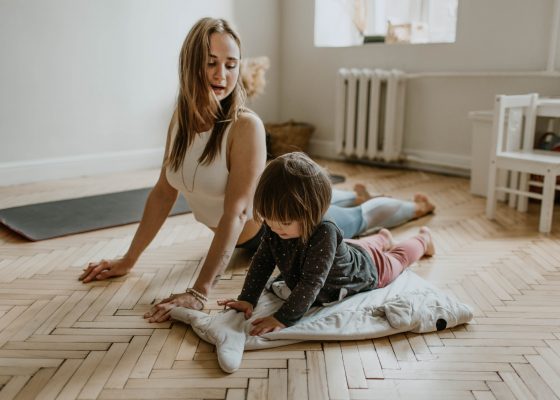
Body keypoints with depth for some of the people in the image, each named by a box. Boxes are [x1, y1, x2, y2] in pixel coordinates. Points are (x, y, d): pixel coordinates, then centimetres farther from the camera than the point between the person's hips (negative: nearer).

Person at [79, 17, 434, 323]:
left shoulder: (246, 125, -35)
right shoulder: (181, 120, -15)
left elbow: (236, 212, -40)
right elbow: (163, 193, -8)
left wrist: (199, 292, -45)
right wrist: (128, 260, -7)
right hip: (250, 237, 6)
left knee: (359, 219, 23)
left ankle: (415, 206, 54)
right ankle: (358, 194, 69)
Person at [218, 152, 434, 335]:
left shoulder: (324, 233, -50)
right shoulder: (274, 228, -31)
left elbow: (311, 283, -51)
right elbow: (262, 261, -21)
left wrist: (283, 318, -55)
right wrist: (246, 299, -30)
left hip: (366, 267, -4)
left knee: (396, 259, 28)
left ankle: (423, 239, 58)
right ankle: (382, 238, 68)